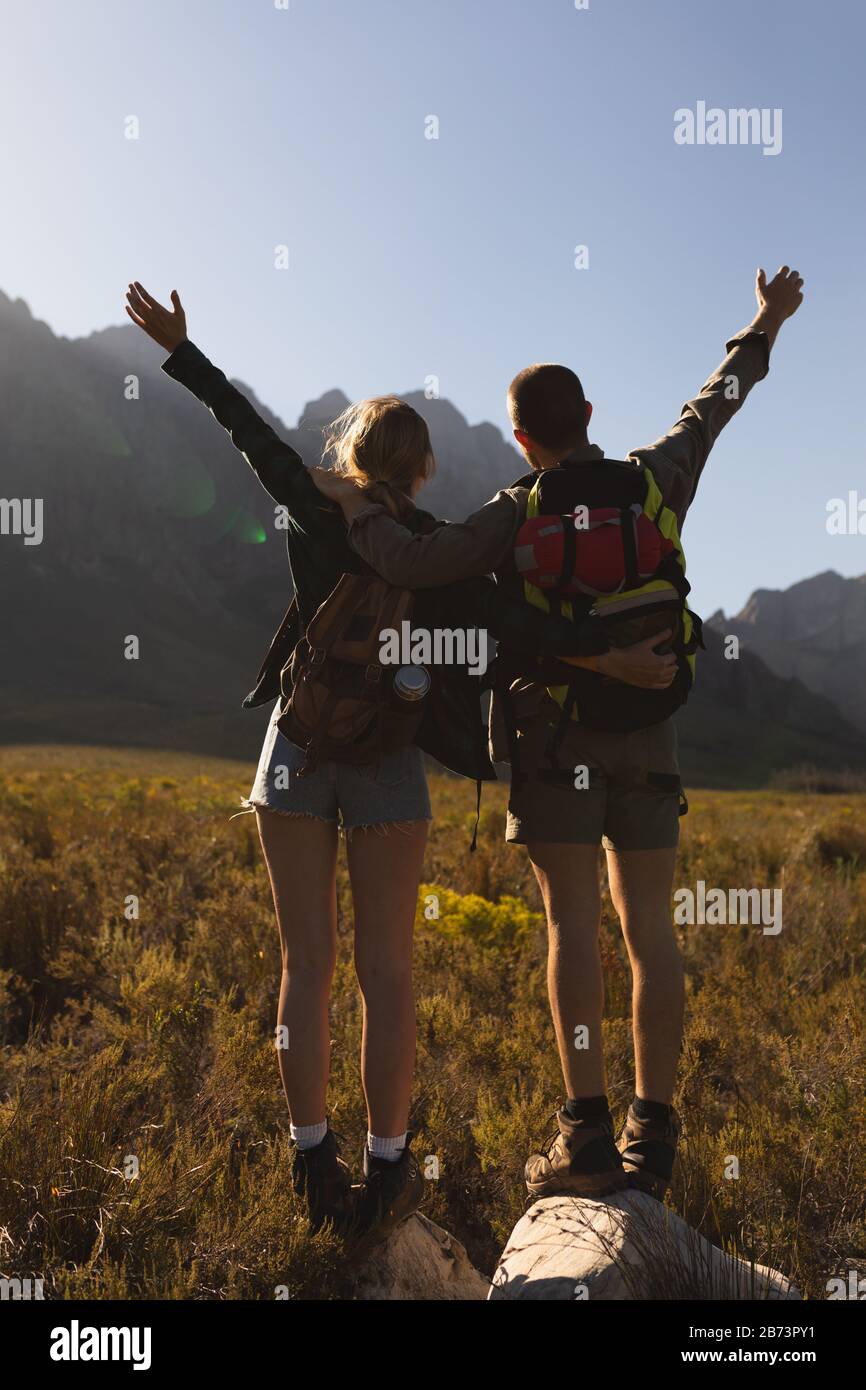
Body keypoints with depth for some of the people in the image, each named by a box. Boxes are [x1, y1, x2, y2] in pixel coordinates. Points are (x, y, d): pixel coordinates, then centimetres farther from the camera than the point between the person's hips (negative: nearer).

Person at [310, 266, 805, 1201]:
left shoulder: (517, 515, -7)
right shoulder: (655, 484, 6)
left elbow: (412, 565, -18)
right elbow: (712, 406, 23)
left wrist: (350, 503, 0)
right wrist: (765, 327, 39)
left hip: (555, 731, -4)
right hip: (645, 735, 4)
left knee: (572, 920, -3)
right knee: (649, 927, 3)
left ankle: (587, 1137, -3)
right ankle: (652, 1142, 8)